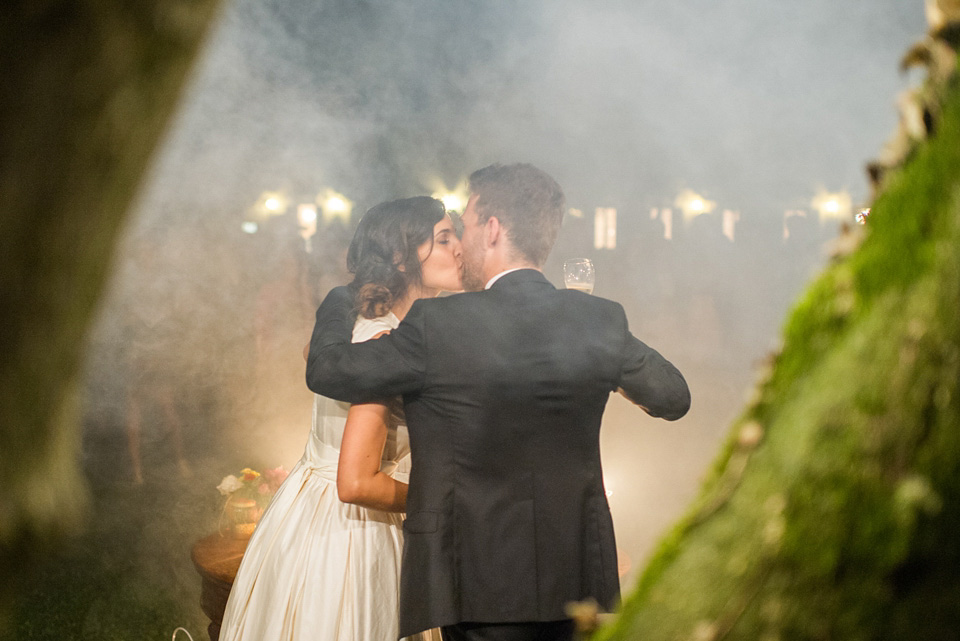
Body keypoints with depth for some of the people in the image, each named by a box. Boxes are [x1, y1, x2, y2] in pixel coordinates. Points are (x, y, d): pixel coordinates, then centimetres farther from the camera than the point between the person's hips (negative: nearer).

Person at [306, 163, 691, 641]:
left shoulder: (437, 325, -15)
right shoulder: (601, 320, -3)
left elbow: (326, 370, -2)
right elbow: (674, 397, 13)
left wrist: (338, 299, 17)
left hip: (485, 587, -4)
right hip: (578, 583, 4)